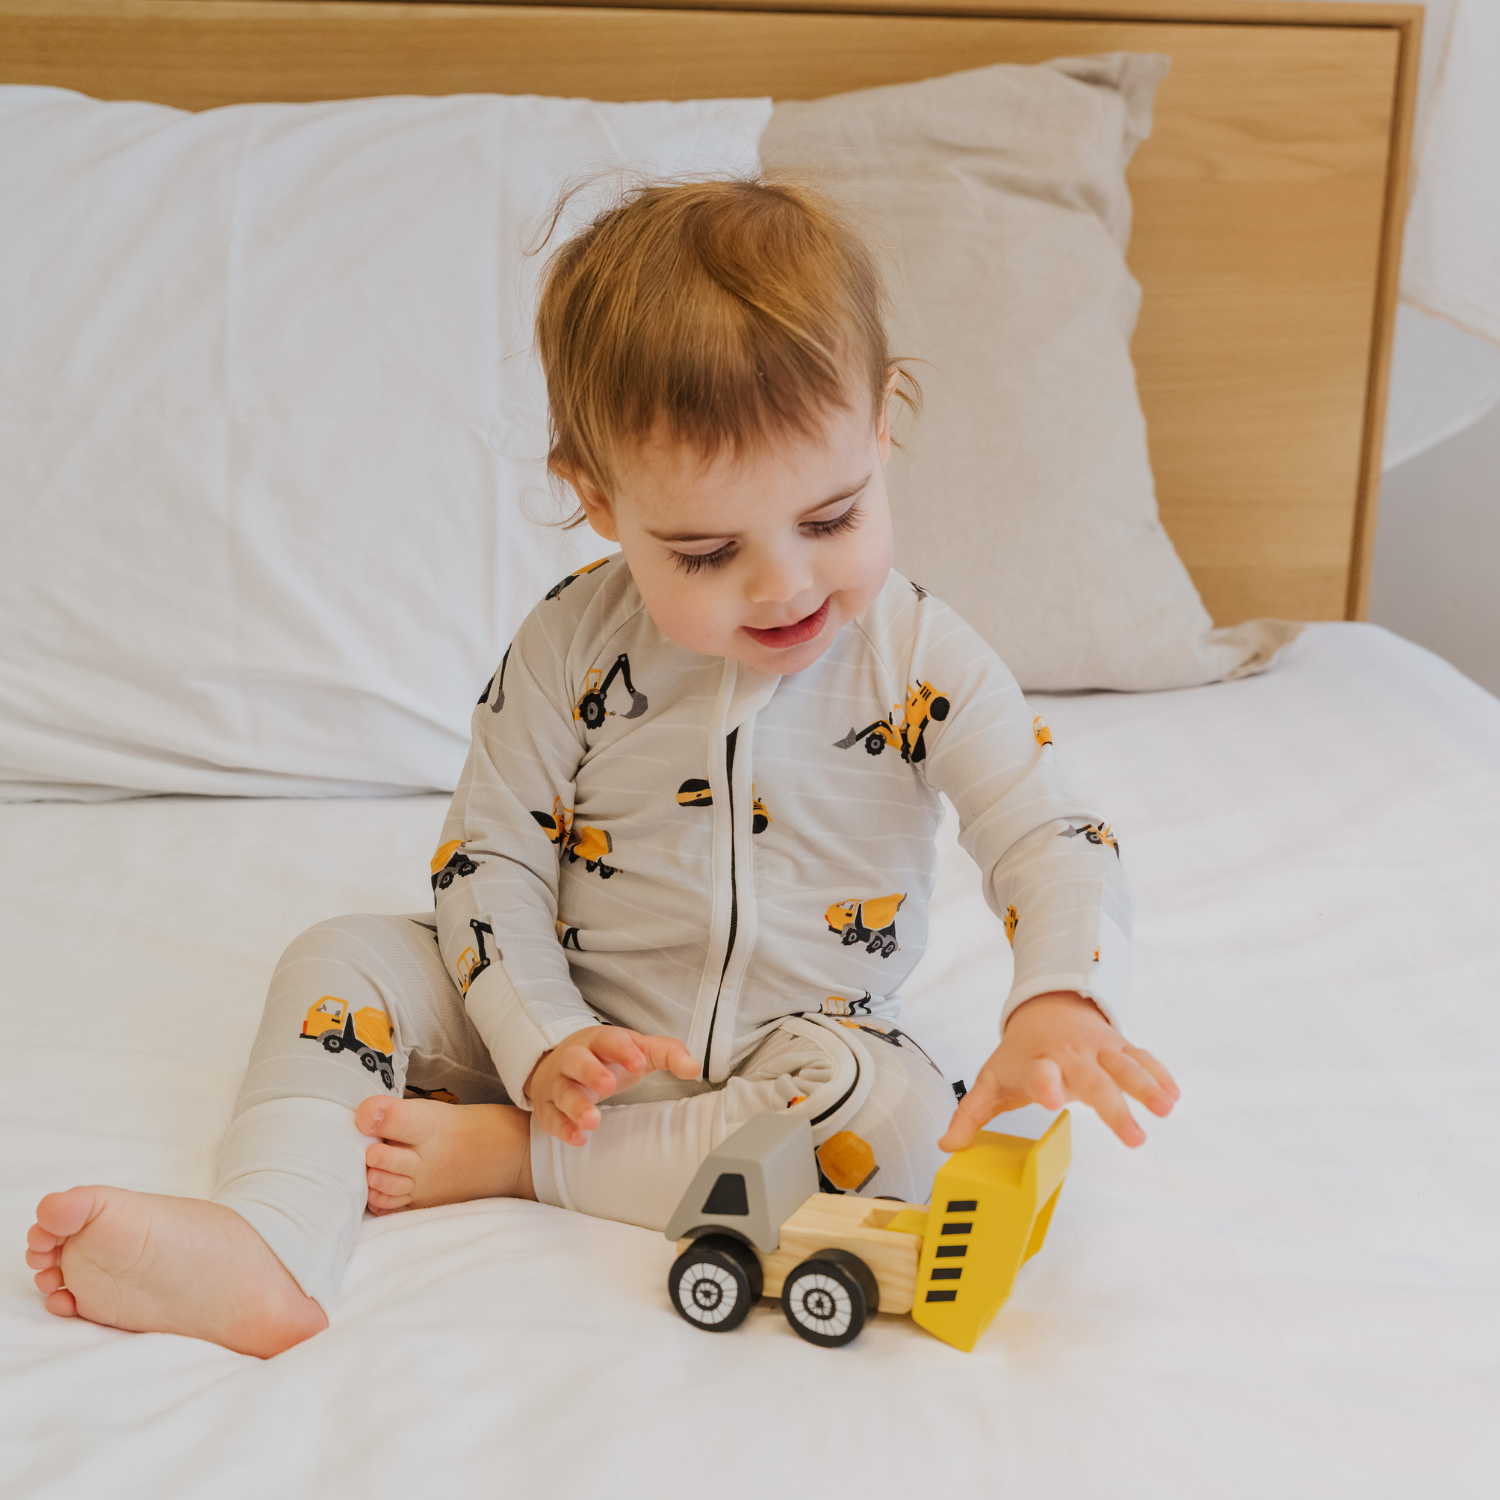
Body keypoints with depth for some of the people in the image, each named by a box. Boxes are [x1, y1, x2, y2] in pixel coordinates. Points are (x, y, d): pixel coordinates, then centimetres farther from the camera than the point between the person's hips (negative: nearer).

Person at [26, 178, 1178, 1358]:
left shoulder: (921, 661, -13)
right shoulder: (571, 648, -11)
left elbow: (1052, 843, -17)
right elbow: (489, 857, -7)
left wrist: (1060, 1005, -37)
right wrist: (544, 1042, -20)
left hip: (800, 1052, -1)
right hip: (581, 1038, 1)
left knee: (900, 1125, -32)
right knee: (346, 960, -14)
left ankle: (507, 1155, -23)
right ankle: (267, 1248, -33)